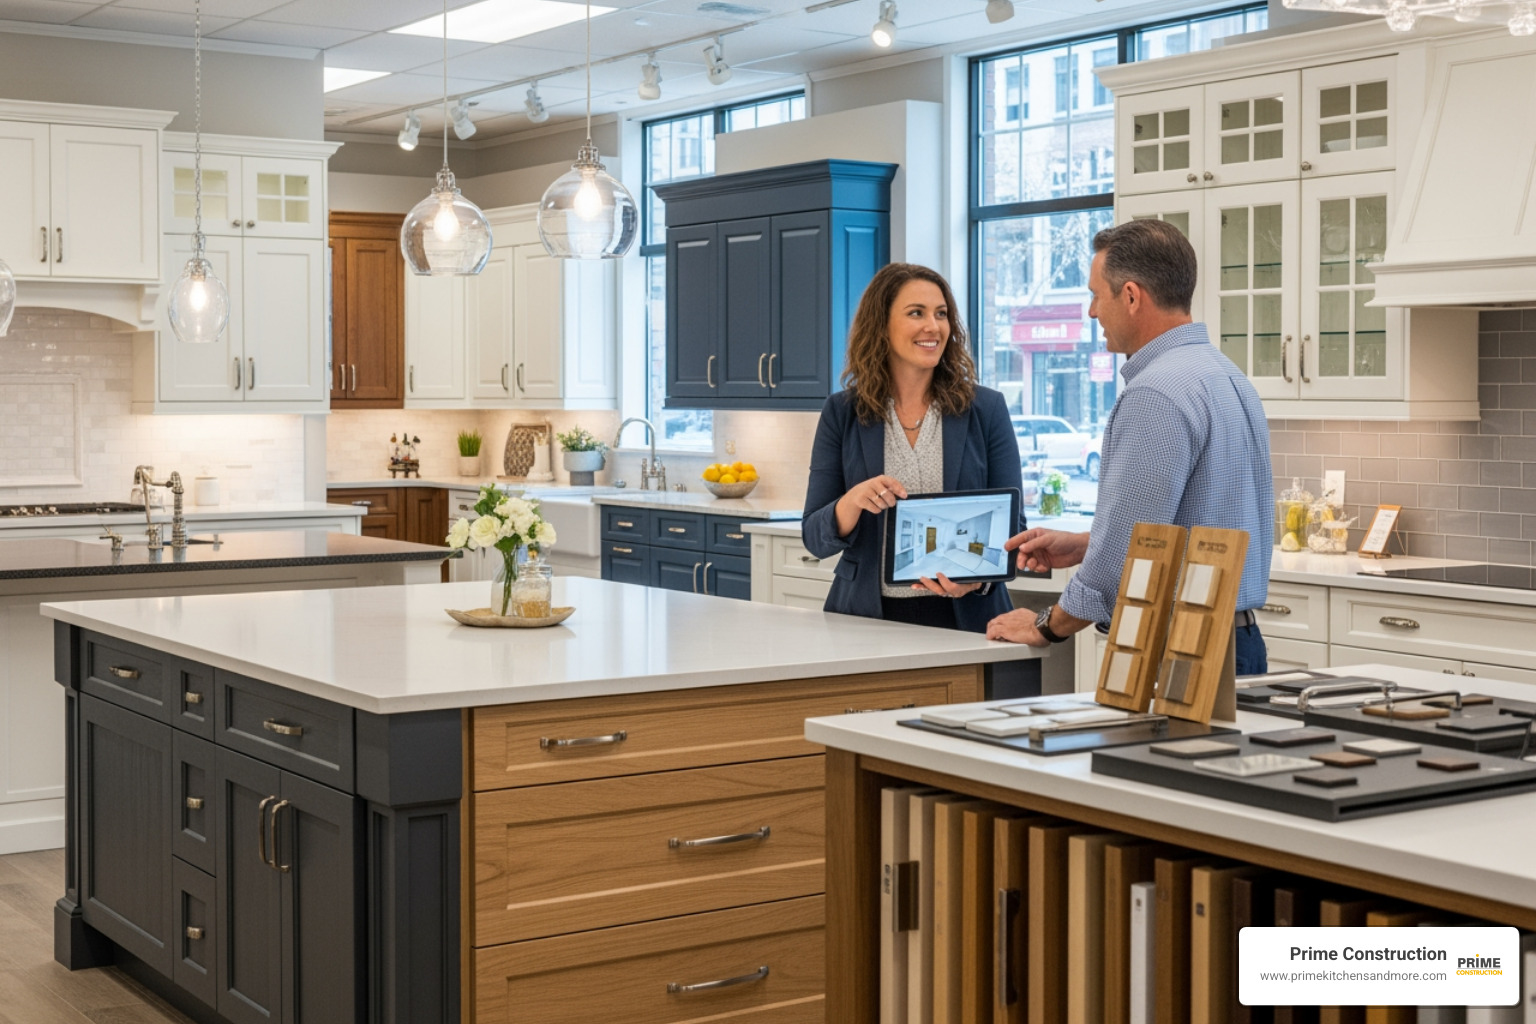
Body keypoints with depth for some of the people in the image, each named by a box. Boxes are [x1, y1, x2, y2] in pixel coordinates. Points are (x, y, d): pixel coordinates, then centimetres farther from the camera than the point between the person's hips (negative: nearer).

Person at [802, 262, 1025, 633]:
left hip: (965, 616, 0)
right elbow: (815, 539, 0)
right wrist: (853, 502, -21)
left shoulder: (985, 409, 1)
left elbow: (1011, 523, 0)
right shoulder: (842, 413, 1)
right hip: (865, 617, 0)